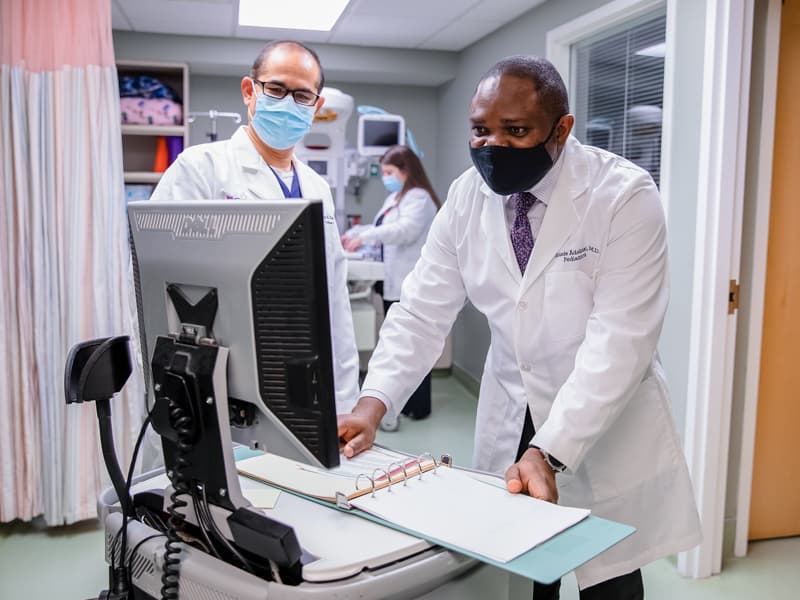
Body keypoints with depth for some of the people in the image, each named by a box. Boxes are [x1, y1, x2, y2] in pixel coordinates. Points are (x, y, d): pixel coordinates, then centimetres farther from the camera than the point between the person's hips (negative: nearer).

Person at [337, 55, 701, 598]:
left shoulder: (625, 196, -18)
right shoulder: (467, 196, -5)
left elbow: (619, 341, -24)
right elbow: (423, 310, -5)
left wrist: (548, 452, -33)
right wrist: (372, 404, -19)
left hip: (609, 419, -3)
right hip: (510, 417, 4)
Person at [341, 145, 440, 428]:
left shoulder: (419, 198, -11)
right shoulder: (395, 198, 19)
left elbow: (404, 230, -26)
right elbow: (382, 231, 23)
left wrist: (364, 237, -27)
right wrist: (354, 233, 9)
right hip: (394, 283, 9)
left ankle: (418, 406, 9)